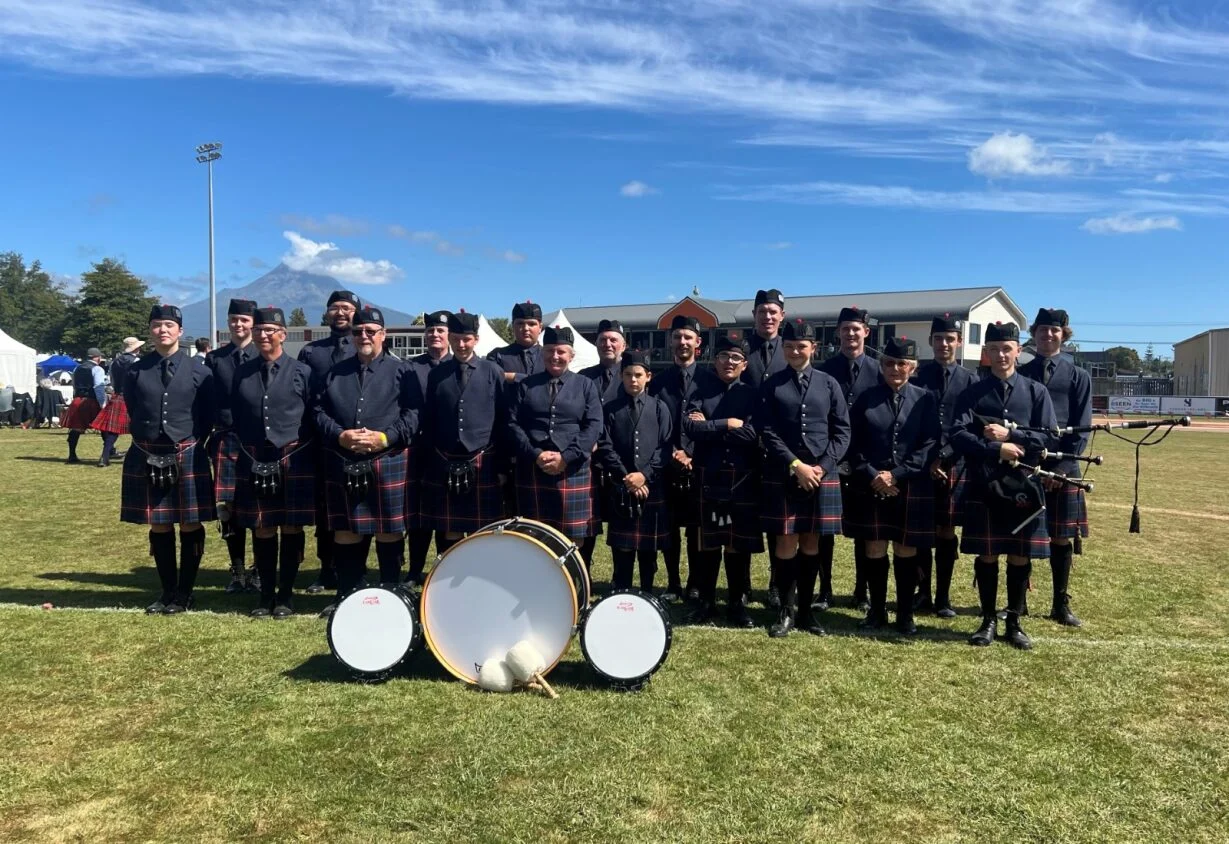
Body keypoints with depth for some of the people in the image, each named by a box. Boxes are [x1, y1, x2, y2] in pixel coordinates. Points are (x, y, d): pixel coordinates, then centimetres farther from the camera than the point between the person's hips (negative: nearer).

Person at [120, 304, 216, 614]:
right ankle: (167, 590, 22)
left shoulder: (198, 370, -1)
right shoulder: (136, 371, 4)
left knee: (190, 525, 4)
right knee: (158, 526, 10)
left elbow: (209, 415, 4)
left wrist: (191, 440, -1)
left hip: (188, 457, -2)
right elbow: (132, 412, 13)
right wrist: (145, 438, 5)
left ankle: (184, 593, 16)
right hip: (146, 457, 2)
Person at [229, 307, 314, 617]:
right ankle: (266, 594, 20)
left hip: (294, 462, -2)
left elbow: (314, 419, -1)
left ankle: (286, 595, 16)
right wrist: (243, 453, 6)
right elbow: (234, 418, 12)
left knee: (291, 528, 5)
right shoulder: (242, 372, 7)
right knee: (261, 529, 8)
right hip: (254, 462, 3)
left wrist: (307, 458, -4)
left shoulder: (302, 372, -1)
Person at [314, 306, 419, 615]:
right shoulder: (336, 371, 13)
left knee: (389, 532, 5)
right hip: (343, 465, 3)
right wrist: (339, 436, -10)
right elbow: (319, 411, 8)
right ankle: (345, 595, 22)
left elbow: (413, 414, -4)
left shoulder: (400, 371, 4)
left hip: (387, 464, -3)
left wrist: (384, 437, -16)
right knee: (346, 532, 9)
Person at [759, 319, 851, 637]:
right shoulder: (771, 386, 3)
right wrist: (795, 465, -14)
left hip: (822, 476, 2)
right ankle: (786, 611, 12)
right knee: (786, 542, 0)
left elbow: (842, 432, 4)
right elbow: (767, 432, -4)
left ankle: (806, 610, 20)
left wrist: (822, 466, -9)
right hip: (783, 476, -1)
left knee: (812, 543, 8)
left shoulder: (829, 384, 7)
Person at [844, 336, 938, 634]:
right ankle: (877, 611, 19)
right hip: (870, 487, 1)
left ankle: (905, 614, 18)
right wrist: (871, 476, -11)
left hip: (911, 488, -1)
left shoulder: (924, 399, 2)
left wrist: (897, 474, -13)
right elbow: (854, 443, 2)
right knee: (874, 549, 5)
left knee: (906, 551, 6)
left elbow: (929, 444, -4)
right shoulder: (866, 398, 4)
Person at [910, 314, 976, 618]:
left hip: (954, 467, 0)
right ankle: (923, 592, 18)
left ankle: (943, 598, 15)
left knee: (946, 532, 6)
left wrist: (944, 458, -11)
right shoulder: (917, 375, 3)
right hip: (920, 466, 0)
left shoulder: (969, 380, 4)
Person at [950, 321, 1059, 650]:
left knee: (1020, 556, 6)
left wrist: (1010, 433, -13)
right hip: (983, 486, 0)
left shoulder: (1036, 391, 5)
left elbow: (1050, 438, -2)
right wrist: (996, 449, -18)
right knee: (986, 555, 6)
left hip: (1022, 486, 0)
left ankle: (1014, 622, 20)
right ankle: (989, 620, 19)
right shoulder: (973, 393, 4)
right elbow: (958, 436, -7)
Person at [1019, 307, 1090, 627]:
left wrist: (1062, 467, -10)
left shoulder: (1078, 377, 5)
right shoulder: (1019, 375, 7)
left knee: (1062, 538, 5)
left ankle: (1061, 605, 17)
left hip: (1063, 469, 0)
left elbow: (1081, 429, -1)